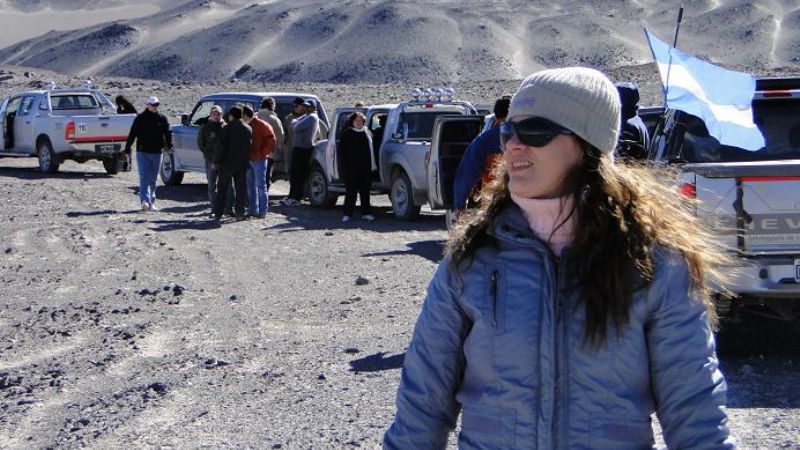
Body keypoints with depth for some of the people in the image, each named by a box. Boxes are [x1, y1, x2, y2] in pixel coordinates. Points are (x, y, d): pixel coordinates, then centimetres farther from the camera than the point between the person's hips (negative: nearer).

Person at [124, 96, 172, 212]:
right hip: (142, 152, -3)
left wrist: (169, 146, -7)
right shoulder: (140, 118, 0)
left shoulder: (162, 118, 6)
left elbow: (168, 134, 5)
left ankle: (151, 201, 20)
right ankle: (145, 201, -24)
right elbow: (132, 134, -1)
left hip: (156, 153, 3)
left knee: (153, 179, 10)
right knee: (144, 178, -12)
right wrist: (127, 149, -5)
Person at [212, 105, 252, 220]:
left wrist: (216, 162, -6)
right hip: (242, 163, 3)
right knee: (240, 188, 7)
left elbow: (221, 147, -12)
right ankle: (240, 213, 4)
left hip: (227, 163, -3)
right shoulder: (248, 129, 1)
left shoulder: (227, 128, -11)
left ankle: (218, 213, 6)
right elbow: (250, 146, 6)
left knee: (222, 188, 6)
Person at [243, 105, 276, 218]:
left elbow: (271, 139, -12)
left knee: (261, 185, -5)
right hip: (248, 159, 8)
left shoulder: (261, 125, -10)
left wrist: (264, 152, -10)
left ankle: (262, 211, -3)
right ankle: (253, 210, 18)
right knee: (250, 186, 11)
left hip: (259, 159, -8)